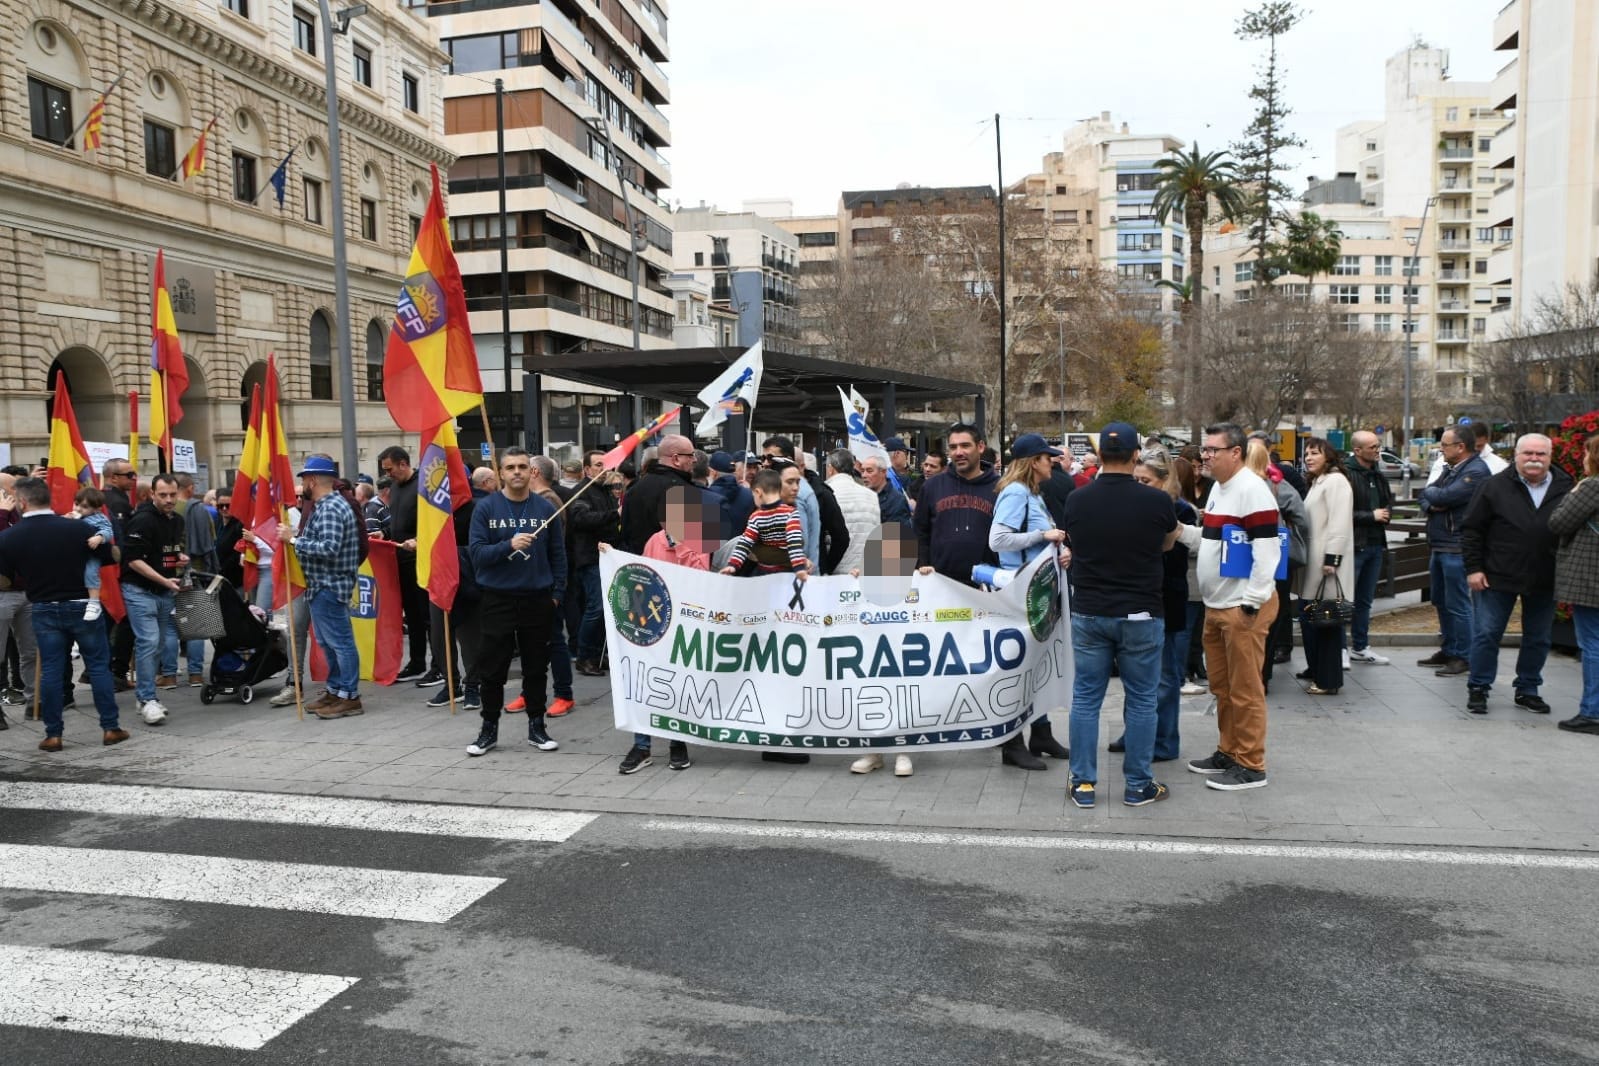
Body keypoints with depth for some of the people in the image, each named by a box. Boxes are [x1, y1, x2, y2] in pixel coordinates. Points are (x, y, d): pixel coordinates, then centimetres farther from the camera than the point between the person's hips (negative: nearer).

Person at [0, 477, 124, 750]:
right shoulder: (77, 528, -12)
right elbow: (113, 555, 0)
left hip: (43, 610, 1)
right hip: (82, 605, -1)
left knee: (50, 670, 8)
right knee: (98, 666, 6)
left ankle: (53, 734, 11)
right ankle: (110, 728, 7)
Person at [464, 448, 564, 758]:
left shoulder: (545, 508, 3)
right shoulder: (486, 508, -2)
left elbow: (558, 555, 7)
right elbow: (476, 552, -9)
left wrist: (557, 593, 2)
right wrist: (509, 545, -24)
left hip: (538, 600, 1)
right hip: (498, 599, -1)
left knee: (536, 668, 10)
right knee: (493, 670, 6)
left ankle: (537, 726, 22)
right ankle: (489, 729, 19)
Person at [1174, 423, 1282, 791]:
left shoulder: (1252, 490, -14)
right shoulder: (1217, 488, 16)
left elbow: (1267, 551, -19)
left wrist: (1251, 602, -20)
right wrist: (1179, 529, 7)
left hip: (1244, 607, -9)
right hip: (1215, 605, 9)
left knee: (1245, 689, -1)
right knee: (1221, 686, 17)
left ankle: (1250, 766, 9)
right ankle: (1228, 751, 29)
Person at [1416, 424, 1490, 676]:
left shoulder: (1476, 471, -14)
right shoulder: (1450, 468, 16)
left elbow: (1444, 497, -23)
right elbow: (1424, 497, 14)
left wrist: (1430, 492, -2)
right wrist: (1431, 505, -8)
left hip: (1457, 548, -10)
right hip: (1440, 545, 10)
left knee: (1457, 605, -4)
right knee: (1441, 602, 17)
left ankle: (1464, 657, 4)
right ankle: (1449, 650, 28)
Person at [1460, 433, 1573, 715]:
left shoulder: (1566, 488, 1)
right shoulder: (1496, 486, -4)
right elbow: (1471, 529, -2)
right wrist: (1473, 568, -8)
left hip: (1544, 581, 3)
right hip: (1498, 577, -2)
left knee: (1538, 639, 12)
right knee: (1487, 635, 2)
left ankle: (1528, 691, 26)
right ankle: (1477, 689, 13)